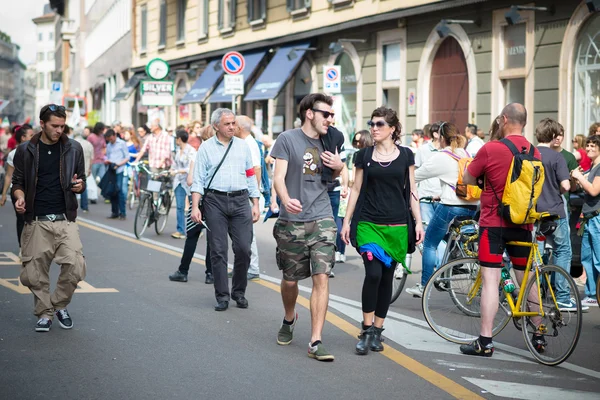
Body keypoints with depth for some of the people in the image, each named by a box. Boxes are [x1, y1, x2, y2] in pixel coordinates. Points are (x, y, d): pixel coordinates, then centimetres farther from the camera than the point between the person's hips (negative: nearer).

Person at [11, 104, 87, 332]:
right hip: (36, 222, 0)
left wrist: (79, 186, -10)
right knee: (33, 275, 0)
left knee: (75, 268, -12)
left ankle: (60, 305, 13)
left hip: (65, 220, 0)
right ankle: (44, 313, 22)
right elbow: (18, 182, 10)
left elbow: (82, 181, 13)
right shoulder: (25, 151, 5)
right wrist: (19, 197, -12)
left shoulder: (73, 149, 7)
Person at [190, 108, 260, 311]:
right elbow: (198, 180, 2)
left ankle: (239, 292, 13)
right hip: (215, 201, -2)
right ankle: (222, 296, 8)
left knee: (243, 249, -4)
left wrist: (256, 205, 9)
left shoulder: (243, 146, 13)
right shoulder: (206, 148, 6)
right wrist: (195, 207, -8)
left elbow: (251, 177, 15)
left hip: (240, 201, 2)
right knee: (218, 251, 0)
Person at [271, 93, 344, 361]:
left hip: (322, 220, 3)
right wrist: (285, 199, -31)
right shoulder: (288, 139, -4)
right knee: (290, 280, 9)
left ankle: (315, 342, -8)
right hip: (291, 222, -2)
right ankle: (289, 319, 41)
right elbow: (278, 177, -10)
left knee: (321, 277, -10)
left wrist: (339, 166, 1)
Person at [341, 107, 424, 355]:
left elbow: (412, 190, 7)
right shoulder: (364, 156, 5)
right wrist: (346, 221, 4)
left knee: (386, 278, 5)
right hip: (369, 224, -1)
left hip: (396, 226, 1)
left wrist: (418, 222, 1)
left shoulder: (405, 155, 5)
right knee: (373, 274, -16)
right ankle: (367, 330, -4)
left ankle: (377, 331, 16)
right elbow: (356, 189, 8)